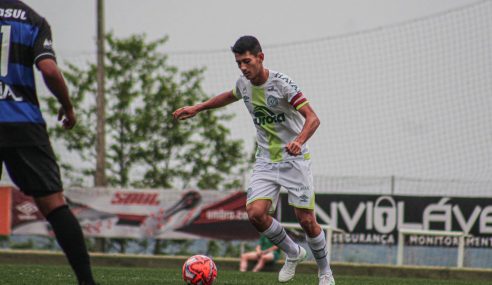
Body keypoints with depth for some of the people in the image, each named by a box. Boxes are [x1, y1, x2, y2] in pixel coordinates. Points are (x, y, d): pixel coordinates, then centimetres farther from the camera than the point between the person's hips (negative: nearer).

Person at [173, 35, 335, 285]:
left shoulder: (282, 84, -18)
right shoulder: (244, 83, 2)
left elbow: (312, 118, -25)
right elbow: (230, 96, 28)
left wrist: (299, 141, -44)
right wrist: (197, 108, 25)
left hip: (294, 160, -5)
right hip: (265, 161, 5)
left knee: (306, 220, -7)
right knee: (255, 213, -15)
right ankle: (293, 254, 10)